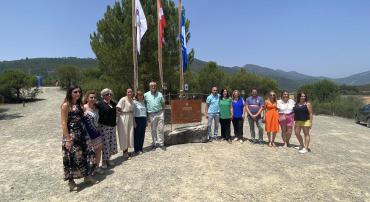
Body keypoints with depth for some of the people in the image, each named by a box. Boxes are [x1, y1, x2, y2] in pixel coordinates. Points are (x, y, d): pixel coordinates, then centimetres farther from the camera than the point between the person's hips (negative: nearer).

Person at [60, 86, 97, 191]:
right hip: (71, 135, -7)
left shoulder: (79, 104, 12)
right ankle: (71, 181, 19)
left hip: (82, 134, 8)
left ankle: (87, 176, 27)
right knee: (72, 158, 2)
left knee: (88, 153, 9)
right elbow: (64, 123, -15)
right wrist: (68, 139, -19)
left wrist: (85, 133, 12)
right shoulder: (66, 105, -10)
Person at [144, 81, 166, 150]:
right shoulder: (146, 95, 2)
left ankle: (161, 143, 10)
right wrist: (147, 113, 3)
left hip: (160, 113, 1)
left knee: (160, 129, 2)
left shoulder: (160, 94, 7)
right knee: (153, 130, 7)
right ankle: (155, 143, 19)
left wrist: (163, 111, 2)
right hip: (152, 114, -1)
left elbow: (163, 103, 13)